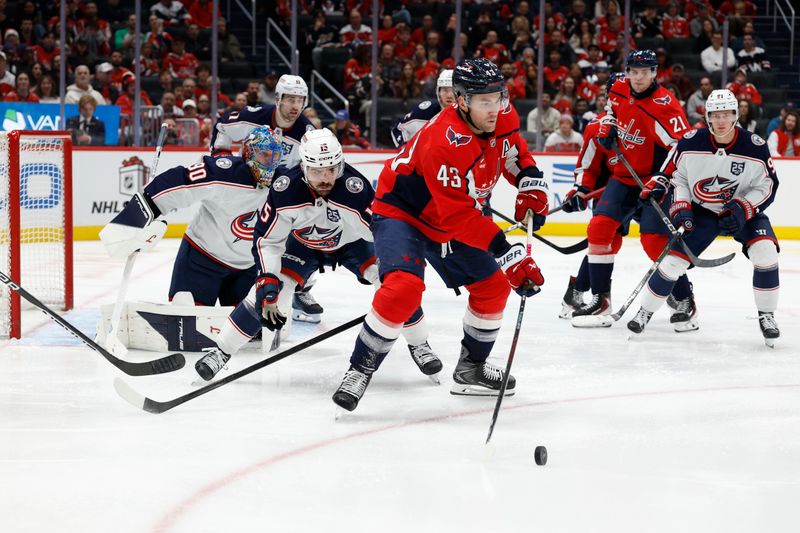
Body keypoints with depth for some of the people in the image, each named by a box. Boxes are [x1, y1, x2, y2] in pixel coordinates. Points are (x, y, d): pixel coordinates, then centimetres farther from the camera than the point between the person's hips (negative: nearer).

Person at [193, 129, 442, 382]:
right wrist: (267, 285, -30)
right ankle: (221, 352, 6)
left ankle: (419, 345, 11)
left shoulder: (355, 188, -39)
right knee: (263, 295, -11)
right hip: (302, 245, 0)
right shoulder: (284, 190, -34)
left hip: (352, 242, 0)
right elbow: (266, 241, -23)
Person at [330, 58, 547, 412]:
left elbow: (514, 152, 15)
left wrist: (531, 186, -2)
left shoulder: (501, 118, -11)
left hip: (448, 223, 9)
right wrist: (505, 251, -37)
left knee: (493, 287, 11)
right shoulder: (444, 141, -35)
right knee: (404, 288, -30)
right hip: (400, 213, -9)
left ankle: (471, 369, 29)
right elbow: (459, 215, -36)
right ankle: (360, 370, -19)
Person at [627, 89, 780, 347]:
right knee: (673, 260, -9)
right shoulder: (691, 142, -14)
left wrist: (742, 209, -24)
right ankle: (645, 311, 11)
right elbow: (676, 176, 1)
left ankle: (766, 316, -9)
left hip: (743, 211, -1)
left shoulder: (755, 146, -18)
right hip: (701, 211, 1)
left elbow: (767, 186, -10)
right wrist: (680, 208, -11)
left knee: (765, 251, -25)